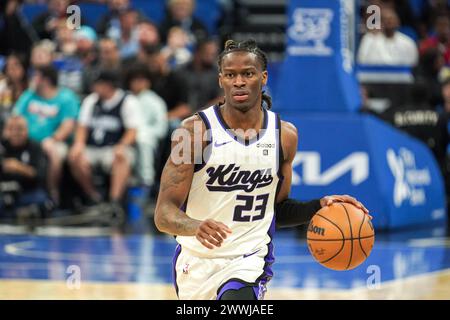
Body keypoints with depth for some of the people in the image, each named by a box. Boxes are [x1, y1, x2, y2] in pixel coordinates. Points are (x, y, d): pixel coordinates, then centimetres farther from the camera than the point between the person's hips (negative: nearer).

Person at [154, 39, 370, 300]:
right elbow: (164, 214, -16)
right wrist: (196, 227, -38)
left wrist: (318, 207, -4)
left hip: (249, 261, 0)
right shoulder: (195, 130, -12)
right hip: (195, 261, 0)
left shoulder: (285, 135, -1)